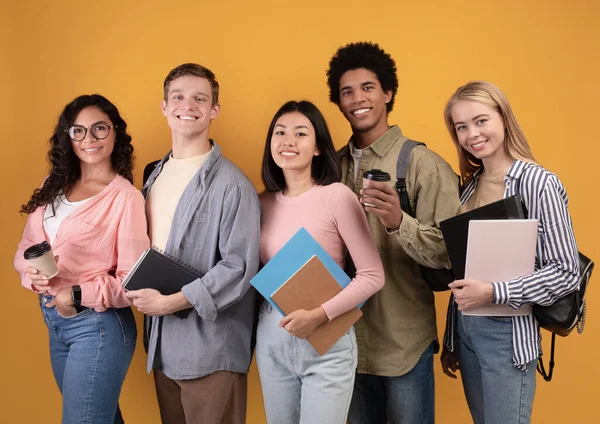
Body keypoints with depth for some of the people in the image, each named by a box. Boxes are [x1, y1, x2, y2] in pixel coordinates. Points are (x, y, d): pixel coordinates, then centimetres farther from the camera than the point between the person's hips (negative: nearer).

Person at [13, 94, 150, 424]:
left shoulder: (126, 196, -16)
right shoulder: (54, 186, 5)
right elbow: (25, 248, 7)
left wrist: (78, 295, -23)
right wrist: (32, 273, -14)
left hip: (98, 325, -6)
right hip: (53, 321, 7)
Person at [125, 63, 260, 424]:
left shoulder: (232, 185, -14)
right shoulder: (155, 175, 10)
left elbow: (240, 268, -17)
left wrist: (169, 302, -17)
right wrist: (141, 293, 1)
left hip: (210, 349, -6)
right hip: (162, 343, 7)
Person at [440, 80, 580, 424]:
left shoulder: (538, 183, -13)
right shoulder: (469, 184, 6)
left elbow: (566, 272, -14)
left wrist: (493, 293, -23)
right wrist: (450, 340, 14)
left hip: (507, 332, -6)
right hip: (465, 328, 6)